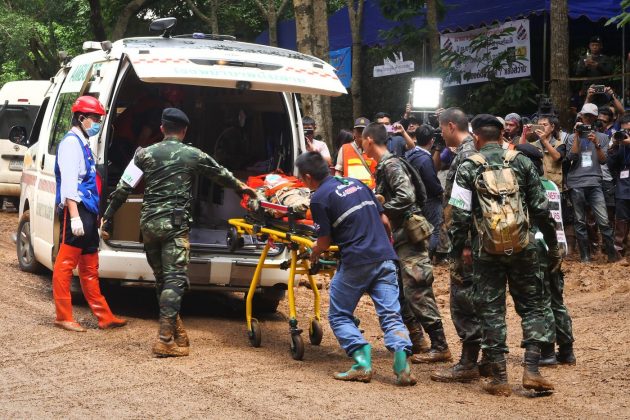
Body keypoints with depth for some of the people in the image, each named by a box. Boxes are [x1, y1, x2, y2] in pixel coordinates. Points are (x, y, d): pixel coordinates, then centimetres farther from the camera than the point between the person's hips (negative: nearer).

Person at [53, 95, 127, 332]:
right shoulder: (71, 142, -9)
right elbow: (68, 181, -18)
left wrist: (95, 214, 21)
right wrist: (74, 215, -24)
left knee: (89, 268, 12)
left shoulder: (83, 143, 21)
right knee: (66, 264, -4)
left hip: (87, 212, 10)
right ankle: (64, 317, -1)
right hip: (76, 210, -10)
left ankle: (104, 317, 16)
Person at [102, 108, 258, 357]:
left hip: (148, 224, 4)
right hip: (175, 224, -3)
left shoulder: (145, 154, 7)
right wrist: (242, 188, 40)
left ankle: (177, 333, 20)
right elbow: (221, 175, 21)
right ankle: (165, 340, -14)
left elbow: (123, 188, 2)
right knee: (174, 280, -6)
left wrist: (107, 218, 10)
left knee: (161, 279, 14)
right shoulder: (194, 156, 4)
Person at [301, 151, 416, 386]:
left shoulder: (319, 198, -3)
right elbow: (384, 221, 18)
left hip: (356, 262, -5)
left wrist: (314, 254, 23)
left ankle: (363, 363, -5)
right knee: (391, 315, 3)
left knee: (339, 316, 11)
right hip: (385, 258, 6)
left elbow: (325, 241, 1)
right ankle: (402, 364, -17)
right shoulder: (356, 183, 17)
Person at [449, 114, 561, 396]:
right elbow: (541, 209, 3)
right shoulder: (521, 162, 4)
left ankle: (499, 378, 7)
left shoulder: (468, 168, -1)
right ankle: (531, 370, 1)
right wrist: (553, 247, 11)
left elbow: (460, 214, -6)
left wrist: (456, 251, 4)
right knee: (532, 307, 12)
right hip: (522, 247, 1)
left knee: (491, 311, 6)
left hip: (487, 250, -1)